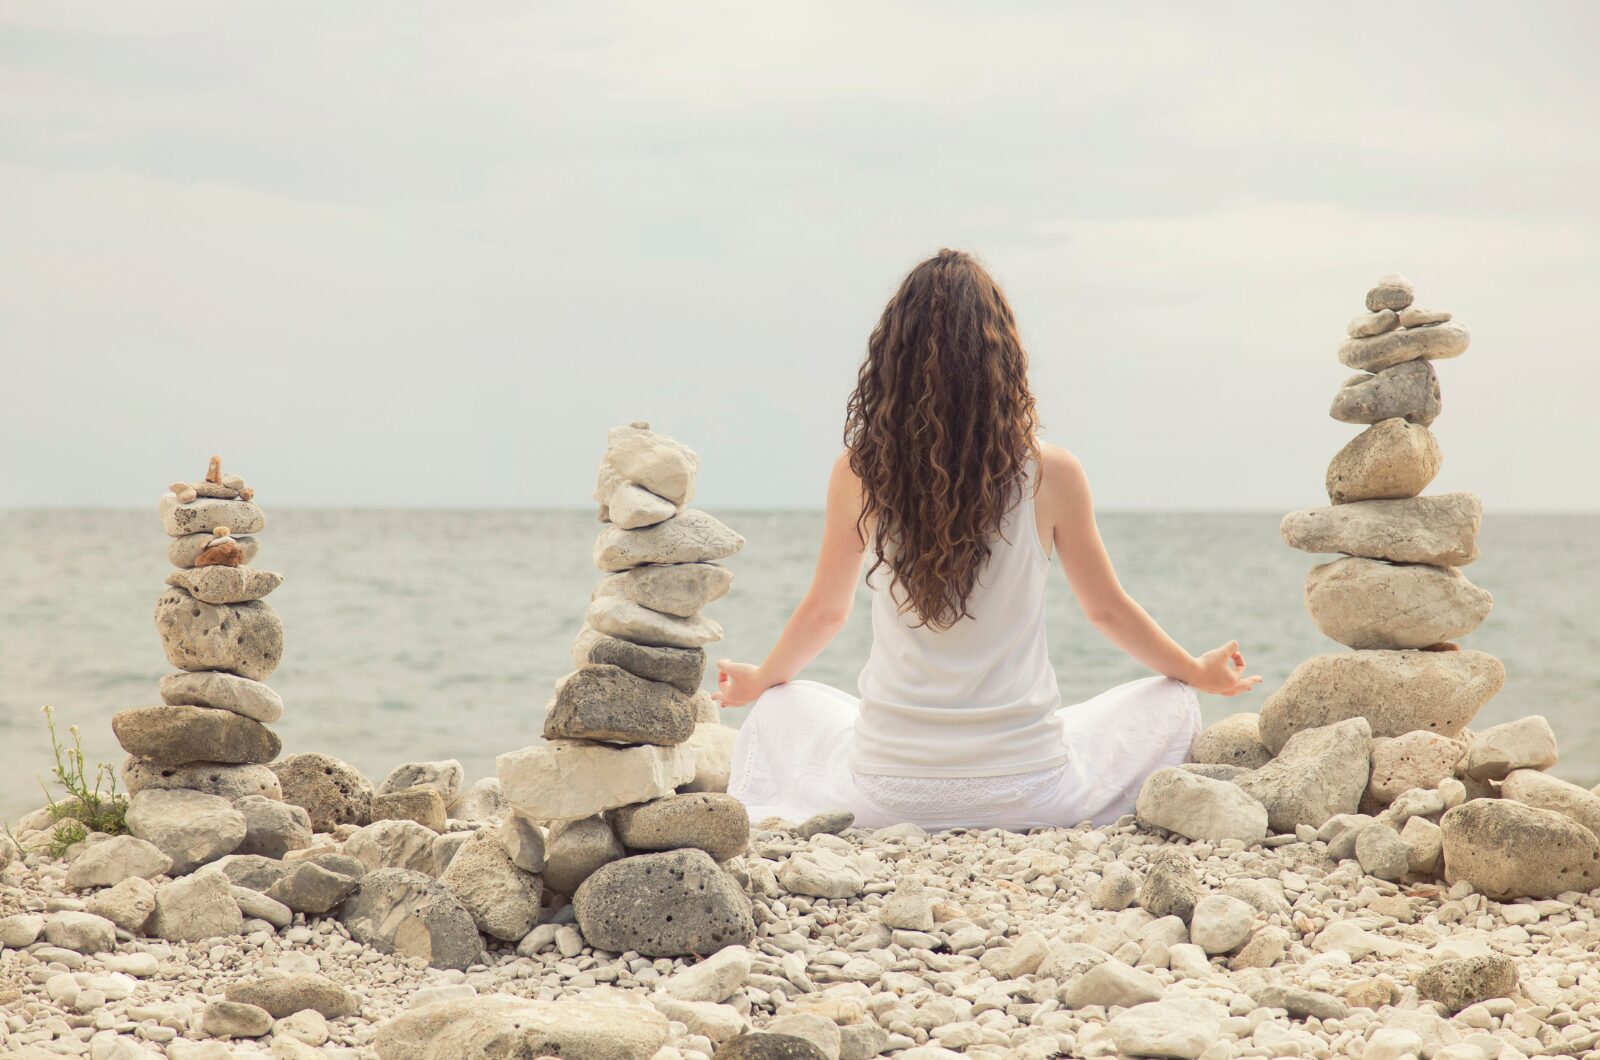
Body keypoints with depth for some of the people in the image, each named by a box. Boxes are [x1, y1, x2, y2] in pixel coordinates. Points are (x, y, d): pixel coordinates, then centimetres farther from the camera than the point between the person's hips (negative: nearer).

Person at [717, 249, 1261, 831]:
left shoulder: (860, 470, -6)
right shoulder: (1050, 472, -9)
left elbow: (824, 611, 10)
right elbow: (1107, 610, 6)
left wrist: (757, 682, 31)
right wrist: (1199, 673, 25)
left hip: (886, 795, 2)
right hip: (1027, 794, -2)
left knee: (779, 711, 34)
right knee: (1171, 705, 24)